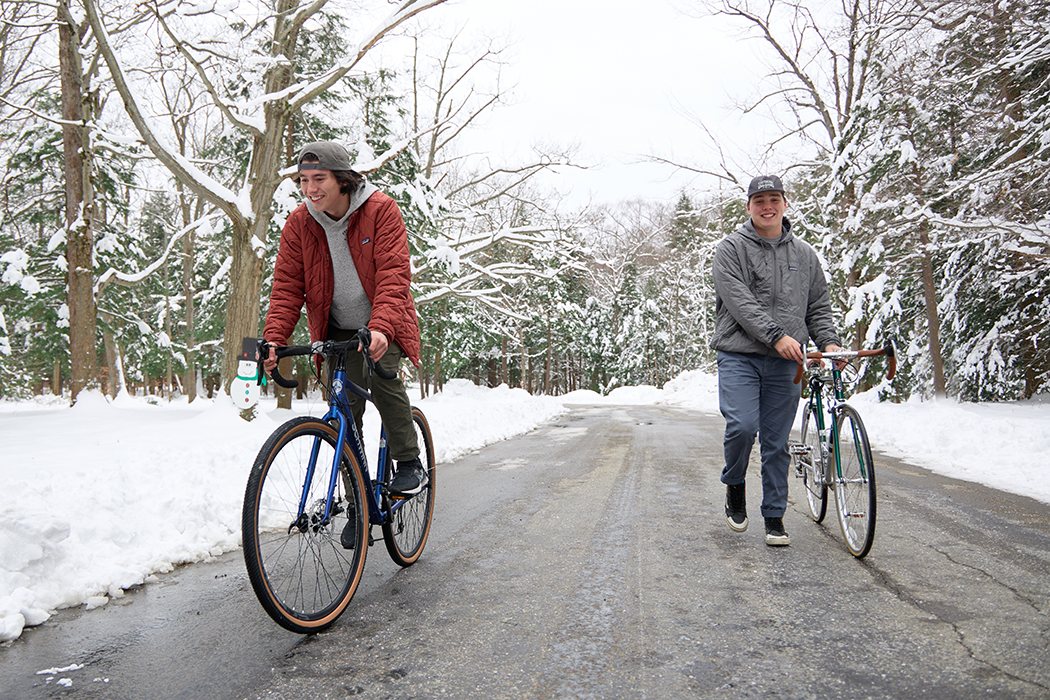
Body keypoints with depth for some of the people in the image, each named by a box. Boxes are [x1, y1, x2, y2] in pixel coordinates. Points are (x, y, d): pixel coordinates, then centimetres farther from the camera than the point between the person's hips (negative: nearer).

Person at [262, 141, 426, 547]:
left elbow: (394, 275, -28)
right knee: (345, 416, 1)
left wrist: (380, 328, -43)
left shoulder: (380, 211, -18)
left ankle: (410, 464, -13)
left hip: (381, 328, -3)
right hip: (337, 331, 4)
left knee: (380, 373, -32)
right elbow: (287, 286, -8)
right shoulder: (298, 224, -7)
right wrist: (274, 338, -24)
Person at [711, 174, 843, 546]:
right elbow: (739, 302, -11)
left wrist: (828, 341, -1)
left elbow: (819, 306, 17)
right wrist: (776, 336, -21)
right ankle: (734, 485, 11)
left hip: (786, 362, 3)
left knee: (777, 443, 5)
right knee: (743, 426, -19)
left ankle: (774, 517, 18)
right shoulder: (731, 248, 2)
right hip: (739, 355, -3)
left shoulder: (805, 254, 16)